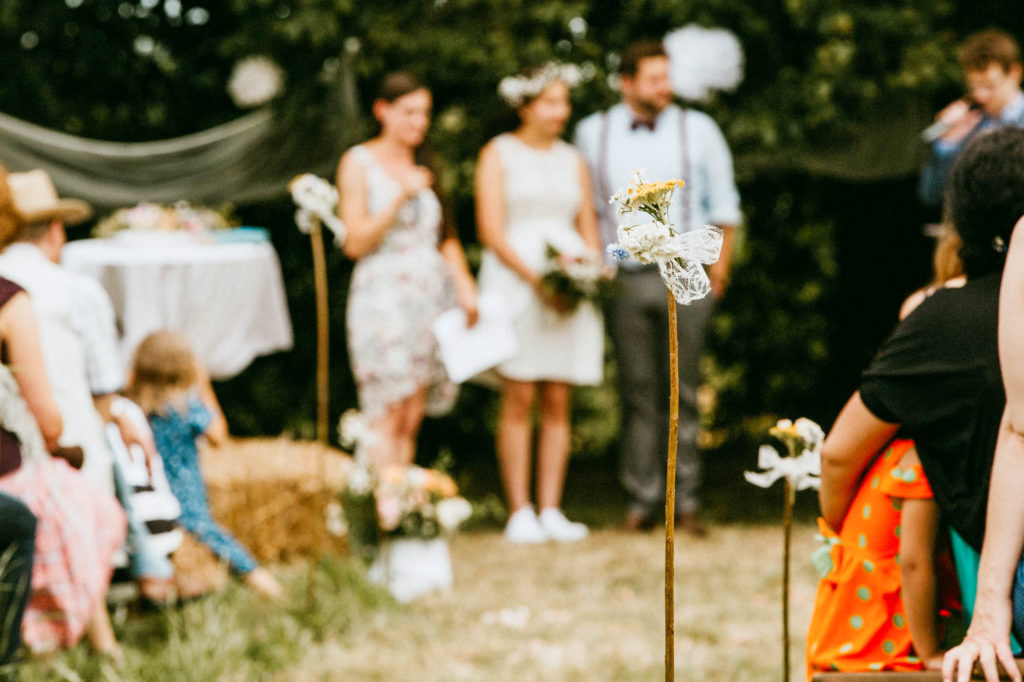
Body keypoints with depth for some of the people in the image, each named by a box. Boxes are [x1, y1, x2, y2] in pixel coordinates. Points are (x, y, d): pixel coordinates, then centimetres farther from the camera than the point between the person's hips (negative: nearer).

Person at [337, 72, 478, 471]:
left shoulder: (424, 165, 17)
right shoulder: (358, 163, 1)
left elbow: (446, 236, 19)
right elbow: (355, 242, -6)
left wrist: (464, 284, 3)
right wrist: (400, 197, -15)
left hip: (431, 296, 5)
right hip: (383, 298, -5)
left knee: (412, 418, 2)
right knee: (389, 419, -13)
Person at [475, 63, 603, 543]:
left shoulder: (573, 161, 17)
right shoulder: (499, 154, 4)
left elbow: (590, 231, 16)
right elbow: (491, 230, -5)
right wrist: (536, 278, -16)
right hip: (514, 282, -4)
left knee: (558, 402, 1)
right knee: (519, 399, -7)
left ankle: (551, 511, 3)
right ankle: (519, 512, -5)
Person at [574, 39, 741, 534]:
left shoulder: (697, 130, 9)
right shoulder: (593, 133, 10)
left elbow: (724, 204, 12)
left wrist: (719, 266, 6)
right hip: (623, 280, 1)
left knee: (682, 391, -1)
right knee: (637, 393, 1)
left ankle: (686, 501, 2)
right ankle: (641, 500, 6)